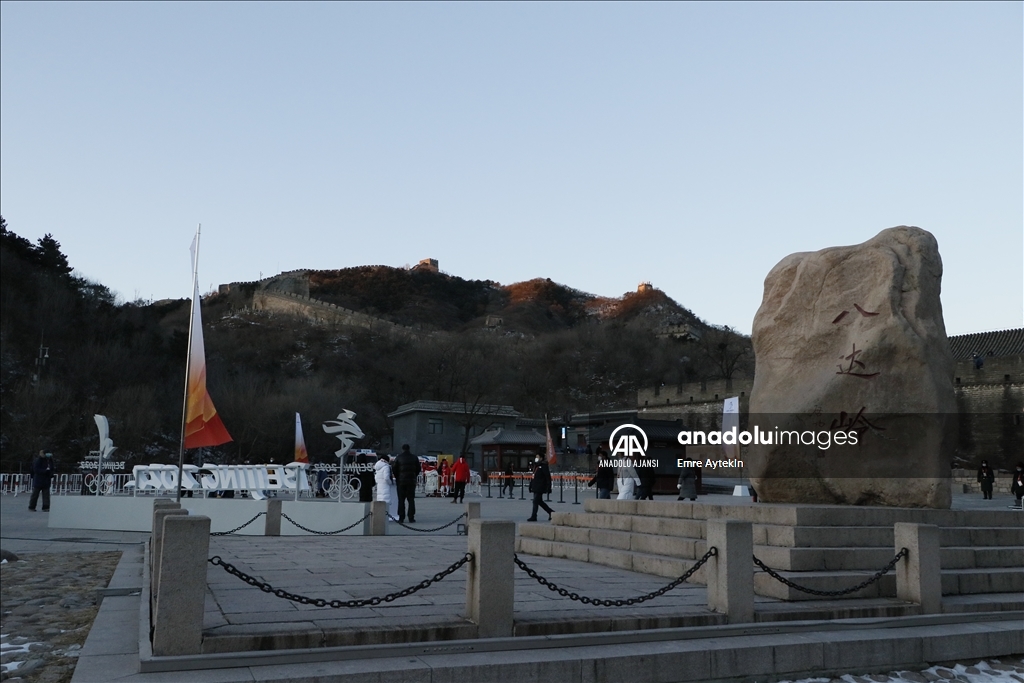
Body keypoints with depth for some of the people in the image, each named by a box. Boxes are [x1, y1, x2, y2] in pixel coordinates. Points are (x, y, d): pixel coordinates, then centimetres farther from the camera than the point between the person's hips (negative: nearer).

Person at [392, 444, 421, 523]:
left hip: (401, 481, -2)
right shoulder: (414, 458, 4)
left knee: (401, 500, 3)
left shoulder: (398, 458, -3)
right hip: (412, 481, 2)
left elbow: (394, 469, -2)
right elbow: (418, 469, 6)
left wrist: (397, 478, 12)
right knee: (411, 500, 5)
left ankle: (401, 517, 0)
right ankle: (411, 517, 1)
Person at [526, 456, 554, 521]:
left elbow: (548, 477, -14)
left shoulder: (544, 466, -11)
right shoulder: (536, 465, 16)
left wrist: (548, 488, -17)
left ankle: (533, 517, -2)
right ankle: (551, 512, 23)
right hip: (535, 487, 9)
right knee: (539, 501, 13)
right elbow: (533, 477, 21)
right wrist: (531, 486, 20)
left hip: (539, 488, -9)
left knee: (535, 501, -7)